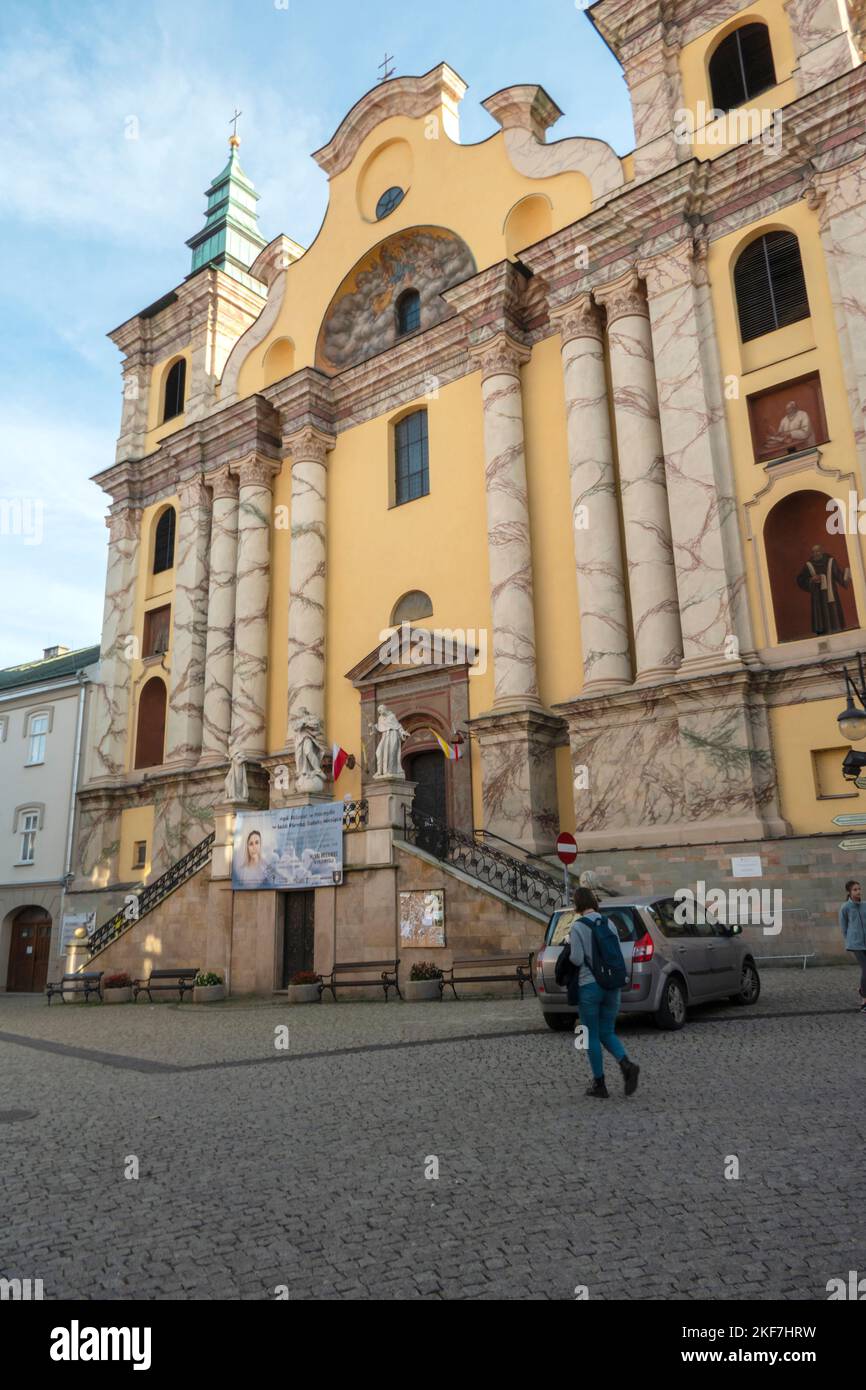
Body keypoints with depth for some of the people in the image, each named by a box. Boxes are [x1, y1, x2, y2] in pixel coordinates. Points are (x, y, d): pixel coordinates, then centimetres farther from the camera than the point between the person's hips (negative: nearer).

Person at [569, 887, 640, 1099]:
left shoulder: (577, 927, -12)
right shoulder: (609, 923, 4)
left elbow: (576, 959, -14)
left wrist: (569, 949, 6)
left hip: (589, 986, -5)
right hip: (612, 985, 5)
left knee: (593, 1036, 8)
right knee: (607, 1033, 15)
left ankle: (599, 1085, 13)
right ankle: (626, 1065, -9)